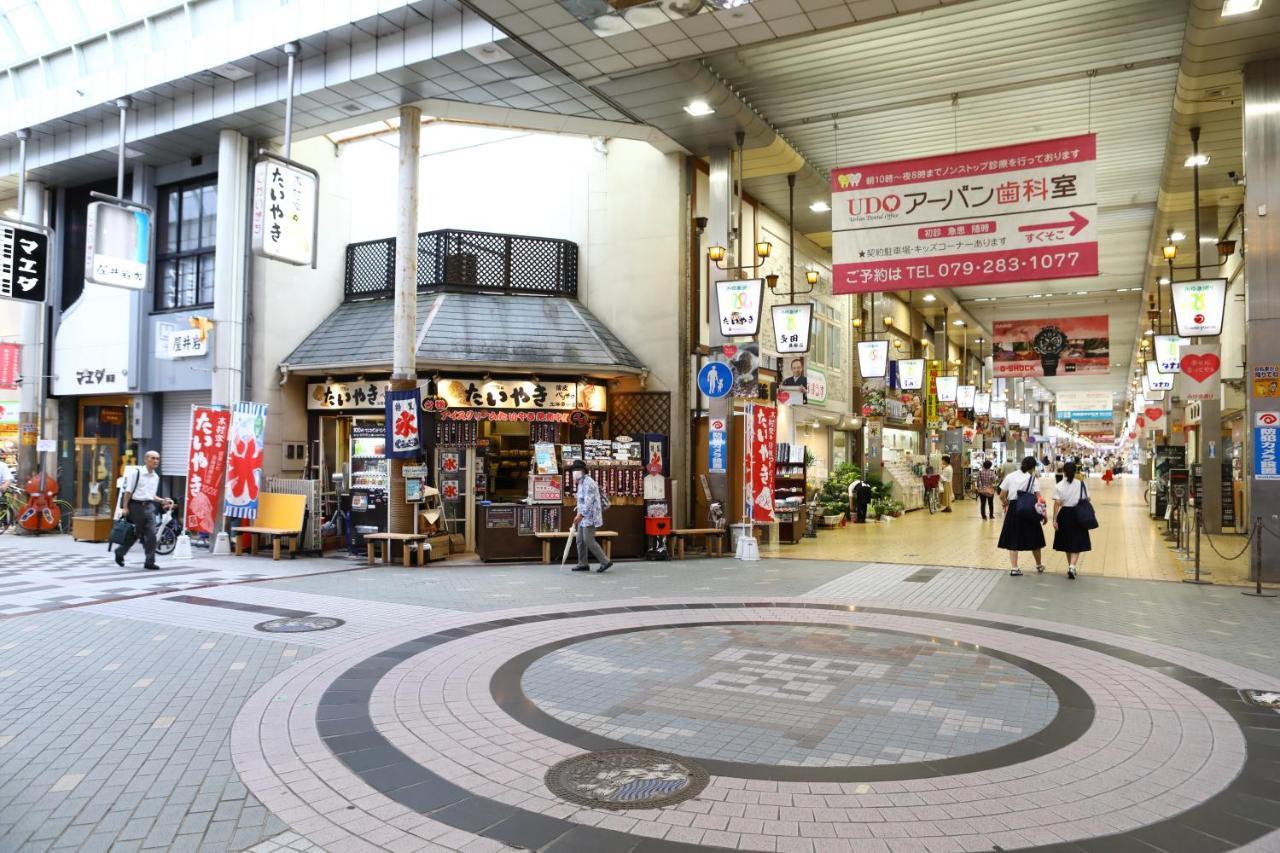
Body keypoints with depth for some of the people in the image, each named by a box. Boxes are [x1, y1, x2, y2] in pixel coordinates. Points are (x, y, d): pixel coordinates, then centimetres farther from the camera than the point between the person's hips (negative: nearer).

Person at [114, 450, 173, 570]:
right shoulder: (137, 472, -5)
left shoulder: (156, 477, 13)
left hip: (149, 506, 5)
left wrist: (163, 501, 4)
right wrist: (125, 507, -11)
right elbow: (128, 491, -6)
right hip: (136, 505, -5)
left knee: (151, 534, -5)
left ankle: (150, 562, -2)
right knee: (135, 534, 6)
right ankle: (120, 553, 31)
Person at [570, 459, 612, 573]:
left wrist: (581, 515, -26)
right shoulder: (581, 482, 18)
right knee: (580, 540, 9)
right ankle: (583, 564, 14)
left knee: (589, 540, -11)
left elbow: (589, 501, -23)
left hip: (590, 517, -10)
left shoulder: (587, 482, -14)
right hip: (584, 518, 10)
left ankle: (605, 561, -5)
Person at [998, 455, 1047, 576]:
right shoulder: (1032, 479, -5)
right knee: (1033, 539, 16)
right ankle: (1039, 565, 34)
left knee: (1013, 540, 7)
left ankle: (1014, 568, 2)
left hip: (1013, 511, 1)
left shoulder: (1010, 477, 1)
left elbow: (1002, 496, 0)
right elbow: (1039, 498, -13)